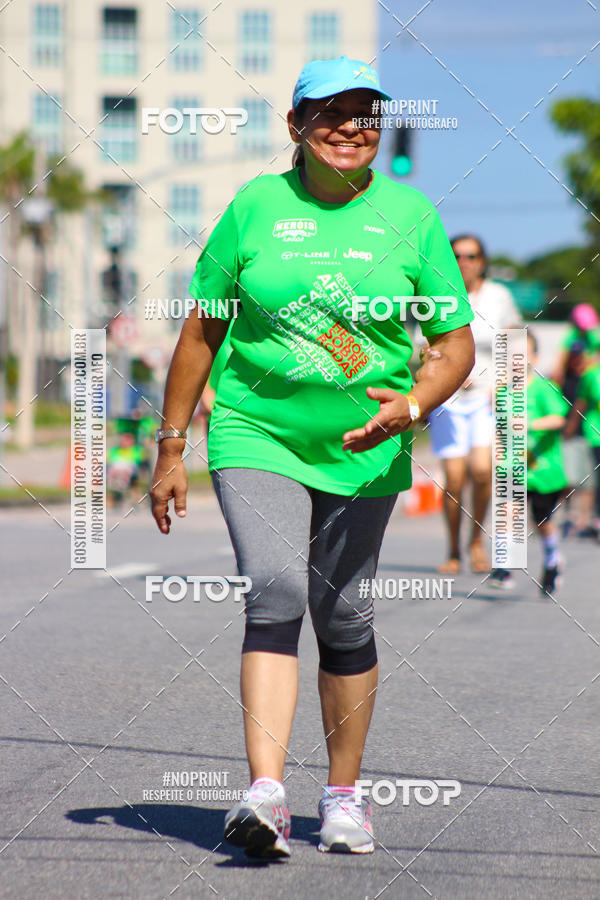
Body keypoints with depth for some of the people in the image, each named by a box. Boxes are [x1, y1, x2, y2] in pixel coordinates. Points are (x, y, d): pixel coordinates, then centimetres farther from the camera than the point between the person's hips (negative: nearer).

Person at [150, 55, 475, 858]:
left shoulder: (412, 216, 1)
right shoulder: (255, 206, 0)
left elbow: (457, 346, 2)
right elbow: (202, 333, 6)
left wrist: (411, 406, -18)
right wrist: (171, 449, 6)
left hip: (364, 452, 1)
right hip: (256, 436, -1)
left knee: (343, 617, 6)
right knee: (274, 592, -18)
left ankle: (344, 794, 22)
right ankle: (266, 792, -26)